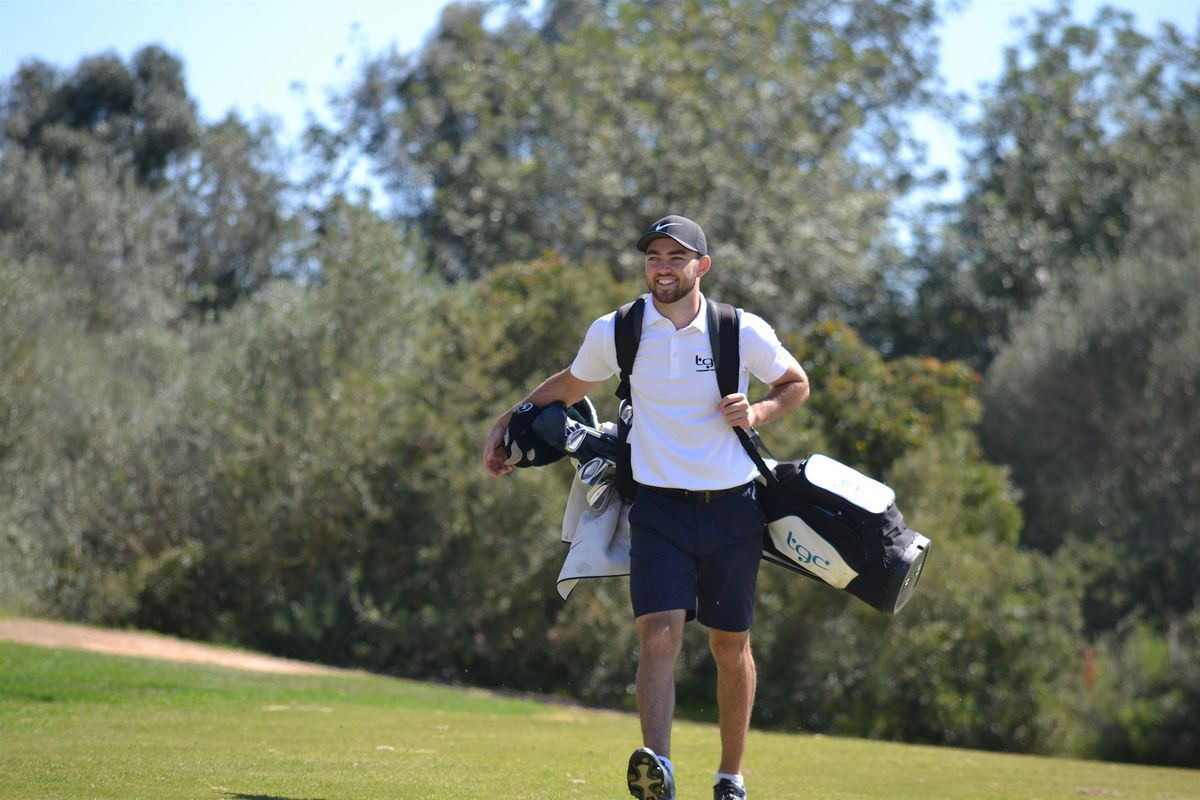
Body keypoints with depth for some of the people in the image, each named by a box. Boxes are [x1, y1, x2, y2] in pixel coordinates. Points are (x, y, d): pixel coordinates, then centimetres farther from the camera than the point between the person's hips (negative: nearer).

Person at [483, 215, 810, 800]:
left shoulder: (744, 332, -5)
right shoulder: (614, 332, -2)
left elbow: (796, 385, 11)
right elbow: (569, 385, 19)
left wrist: (758, 412, -8)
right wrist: (509, 423, 16)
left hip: (732, 508, 0)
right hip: (659, 506, 0)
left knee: (731, 646, 9)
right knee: (658, 635, -19)